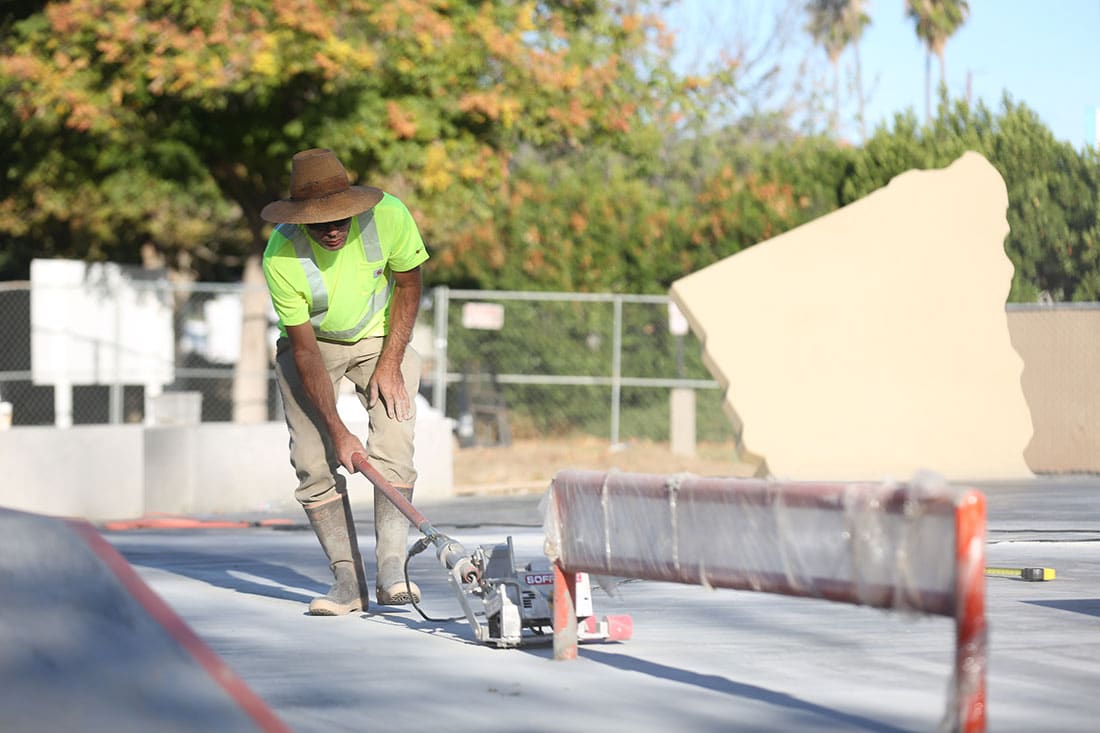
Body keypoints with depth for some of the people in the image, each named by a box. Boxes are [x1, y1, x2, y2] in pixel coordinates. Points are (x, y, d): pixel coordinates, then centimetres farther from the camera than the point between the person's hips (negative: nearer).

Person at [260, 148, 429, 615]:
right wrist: (337, 430, -24)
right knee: (315, 462, -11)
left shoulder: (387, 215, -27)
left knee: (393, 448, -17)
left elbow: (408, 286, -8)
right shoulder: (281, 257, -30)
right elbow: (305, 350, -22)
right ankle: (347, 578, -5)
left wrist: (389, 364, -13)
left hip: (382, 337, 1)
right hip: (312, 345, -1)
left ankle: (391, 568, -17)